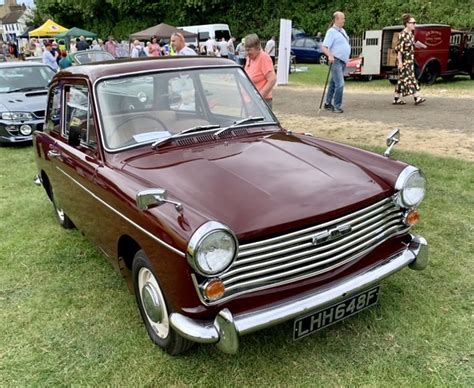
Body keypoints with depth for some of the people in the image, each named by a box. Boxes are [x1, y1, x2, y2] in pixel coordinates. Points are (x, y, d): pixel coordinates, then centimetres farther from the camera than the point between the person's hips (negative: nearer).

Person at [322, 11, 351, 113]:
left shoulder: (343, 31, 16)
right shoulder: (331, 31, -11)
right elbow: (324, 47, -19)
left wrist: (347, 57, 19)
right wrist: (330, 55, -35)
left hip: (343, 61, 8)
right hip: (336, 61, -8)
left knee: (333, 83, 14)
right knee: (340, 84, -15)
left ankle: (328, 103, 23)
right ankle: (337, 107, -9)